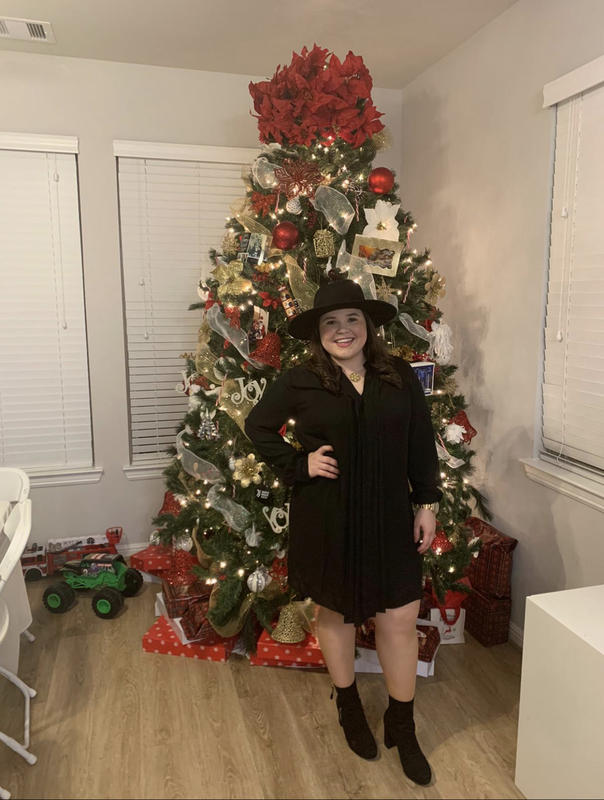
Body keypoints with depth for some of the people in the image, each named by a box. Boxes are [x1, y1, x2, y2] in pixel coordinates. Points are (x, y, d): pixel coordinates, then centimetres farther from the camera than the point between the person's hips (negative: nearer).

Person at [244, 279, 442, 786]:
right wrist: (298, 465, -7)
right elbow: (257, 427, 5)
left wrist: (427, 504, 3)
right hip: (326, 519, -1)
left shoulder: (400, 378, -1)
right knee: (337, 613, 15)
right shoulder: (299, 382, -7)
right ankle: (349, 707, 41)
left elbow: (422, 444, 4)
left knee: (401, 617, 6)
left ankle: (402, 726, 29)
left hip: (390, 516, 2)